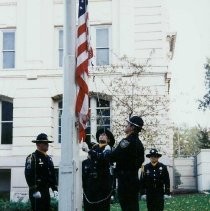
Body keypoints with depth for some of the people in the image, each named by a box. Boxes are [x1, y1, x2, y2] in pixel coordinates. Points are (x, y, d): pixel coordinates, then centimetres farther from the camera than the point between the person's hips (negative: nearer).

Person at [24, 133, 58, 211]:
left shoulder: (48, 158, 17)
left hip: (46, 191, 8)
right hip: (36, 192, -8)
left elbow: (52, 175, 20)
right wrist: (34, 190, -21)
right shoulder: (32, 158, -8)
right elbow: (29, 175, -17)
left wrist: (55, 189, 11)